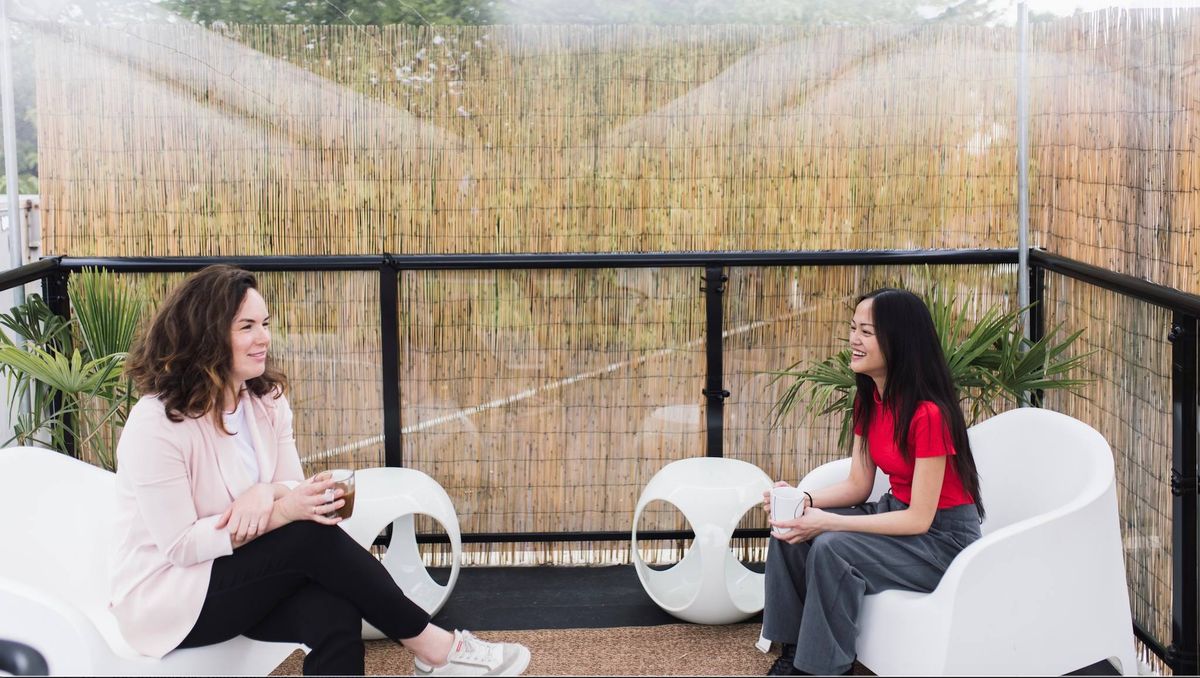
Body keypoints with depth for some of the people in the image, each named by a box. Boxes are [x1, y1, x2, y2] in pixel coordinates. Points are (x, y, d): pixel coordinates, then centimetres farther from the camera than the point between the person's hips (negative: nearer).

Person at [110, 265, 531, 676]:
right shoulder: (156, 425, -20)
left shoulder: (267, 399, 2)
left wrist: (267, 492, -24)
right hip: (163, 594, -6)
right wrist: (282, 512, -31)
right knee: (313, 538, -27)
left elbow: (290, 488, 1)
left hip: (241, 577, 6)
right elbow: (180, 546, -22)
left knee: (335, 613, -28)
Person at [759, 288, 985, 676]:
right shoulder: (868, 400, 1)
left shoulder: (928, 413, -25)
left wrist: (827, 522, -26)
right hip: (897, 513, 8)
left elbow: (920, 519, -23)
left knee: (832, 549, -28)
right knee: (791, 533, -9)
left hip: (942, 537, -8)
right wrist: (804, 500, -14)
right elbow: (858, 486, 6)